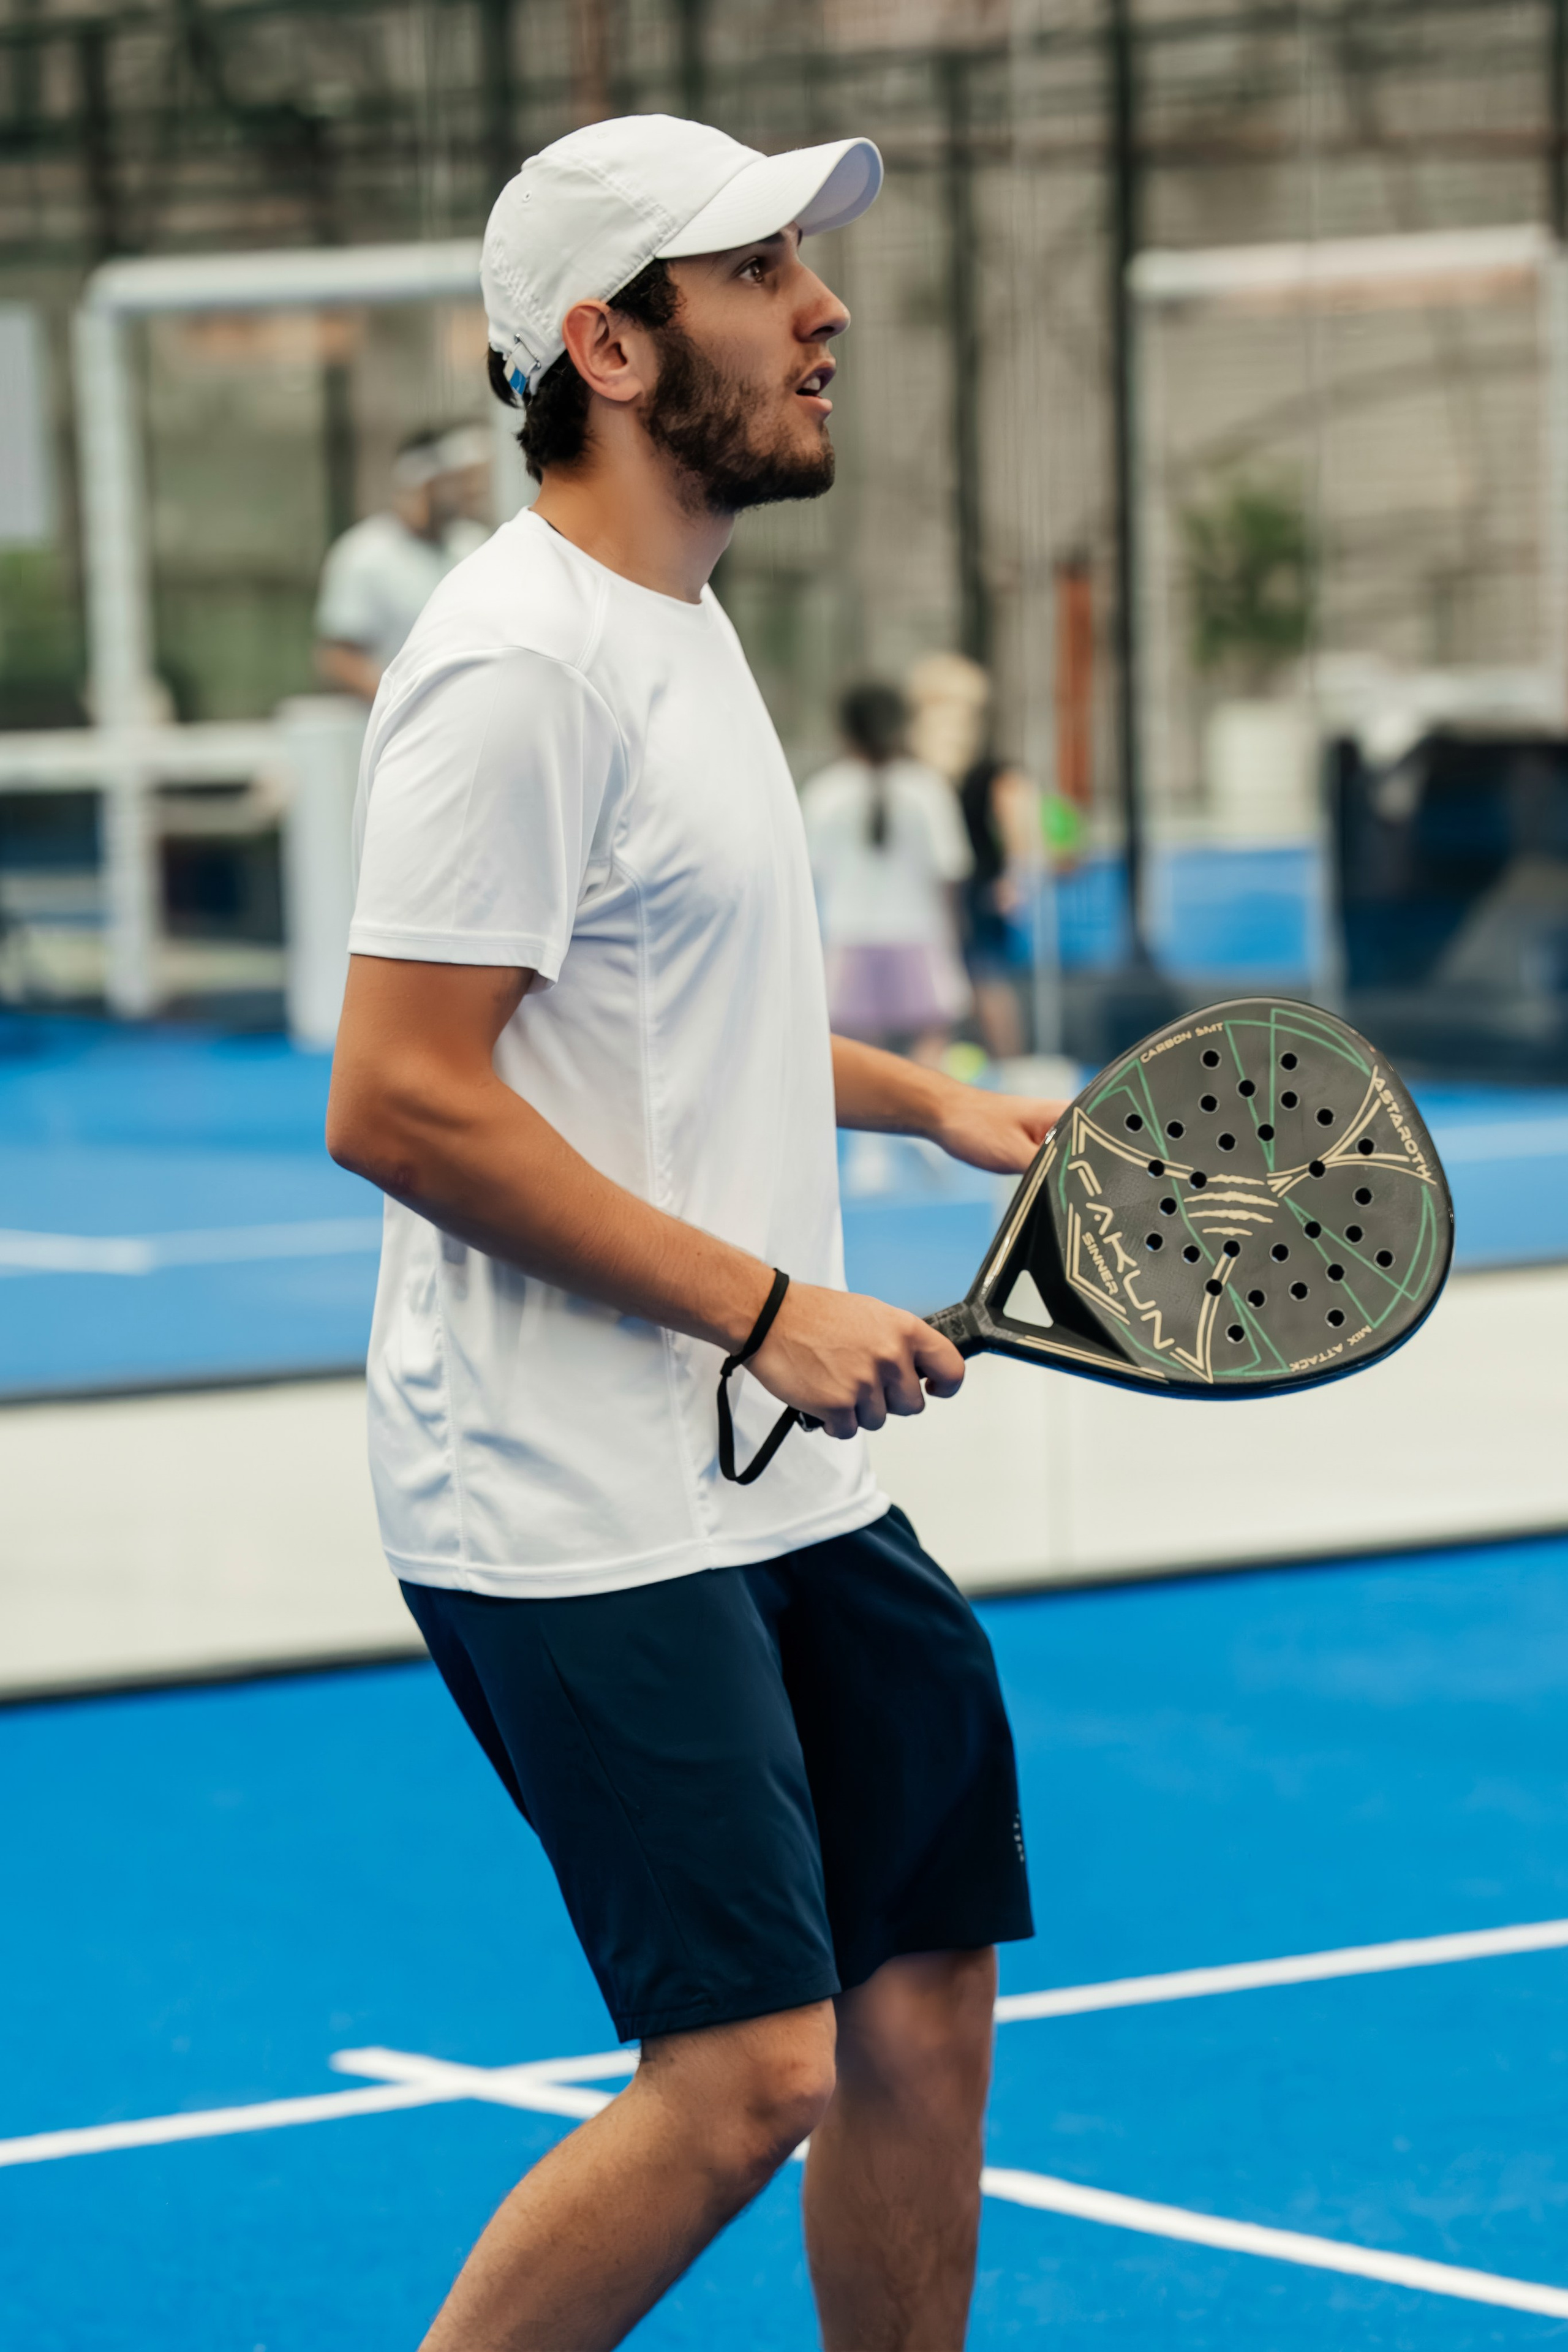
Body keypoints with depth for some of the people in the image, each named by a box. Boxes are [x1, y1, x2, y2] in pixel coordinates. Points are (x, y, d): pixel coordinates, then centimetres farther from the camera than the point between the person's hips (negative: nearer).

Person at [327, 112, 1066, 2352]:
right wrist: (766, 1307, -20)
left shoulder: (680, 627, 15)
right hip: (582, 1513, -10)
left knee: (924, 1998, 10)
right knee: (752, 2070, -12)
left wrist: (929, 1097, 16)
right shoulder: (519, 669, -16)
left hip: (785, 1481, 10)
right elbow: (403, 1103, -21)